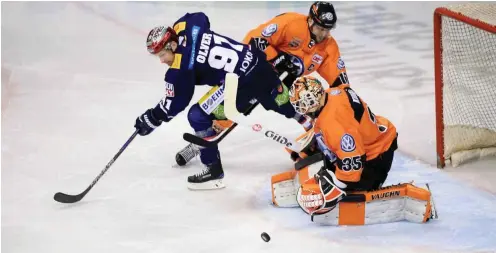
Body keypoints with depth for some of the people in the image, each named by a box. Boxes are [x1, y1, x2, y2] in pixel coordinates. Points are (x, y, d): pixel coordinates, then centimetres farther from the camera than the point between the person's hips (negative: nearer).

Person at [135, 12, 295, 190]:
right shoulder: (186, 29, 4)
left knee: (198, 117, -2)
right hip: (258, 62, 9)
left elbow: (174, 103, -5)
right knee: (284, 104, 27)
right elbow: (200, 17, 29)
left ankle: (214, 171, 5)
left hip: (241, 83, -9)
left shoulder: (181, 68, -14)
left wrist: (151, 118, 9)